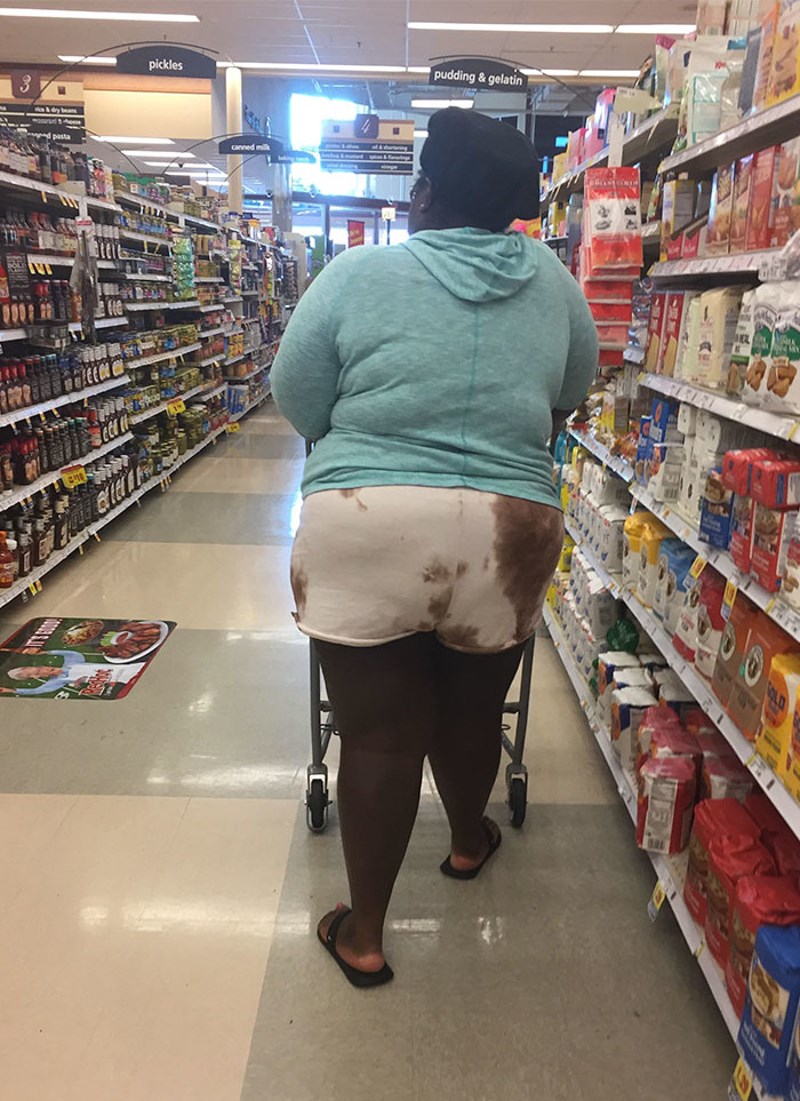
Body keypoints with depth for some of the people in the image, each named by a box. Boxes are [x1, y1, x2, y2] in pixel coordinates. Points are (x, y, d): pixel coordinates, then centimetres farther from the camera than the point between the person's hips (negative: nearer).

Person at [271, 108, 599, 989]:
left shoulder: (360, 273, -1)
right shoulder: (551, 281, 7)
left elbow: (295, 399, 3)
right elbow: (572, 391, 19)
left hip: (364, 529, -2)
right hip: (505, 536, 3)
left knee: (379, 733, 7)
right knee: (471, 712, 21)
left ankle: (365, 935, 22)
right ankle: (468, 841, 48)